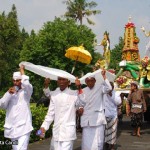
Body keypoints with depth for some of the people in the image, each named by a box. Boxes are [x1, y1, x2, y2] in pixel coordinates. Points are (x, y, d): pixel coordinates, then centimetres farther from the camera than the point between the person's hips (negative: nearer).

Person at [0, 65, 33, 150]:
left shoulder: (27, 91, 0)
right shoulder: (10, 92, 15)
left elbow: (26, 84, -24)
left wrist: (22, 71, -9)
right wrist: (8, 93, -11)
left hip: (23, 127, -6)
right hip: (11, 128, 6)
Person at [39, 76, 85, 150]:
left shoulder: (74, 94, -2)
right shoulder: (54, 94, 9)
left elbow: (82, 103, -19)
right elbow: (50, 113, 12)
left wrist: (79, 88, -26)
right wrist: (44, 126, 7)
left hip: (68, 130, -4)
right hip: (57, 130, 4)